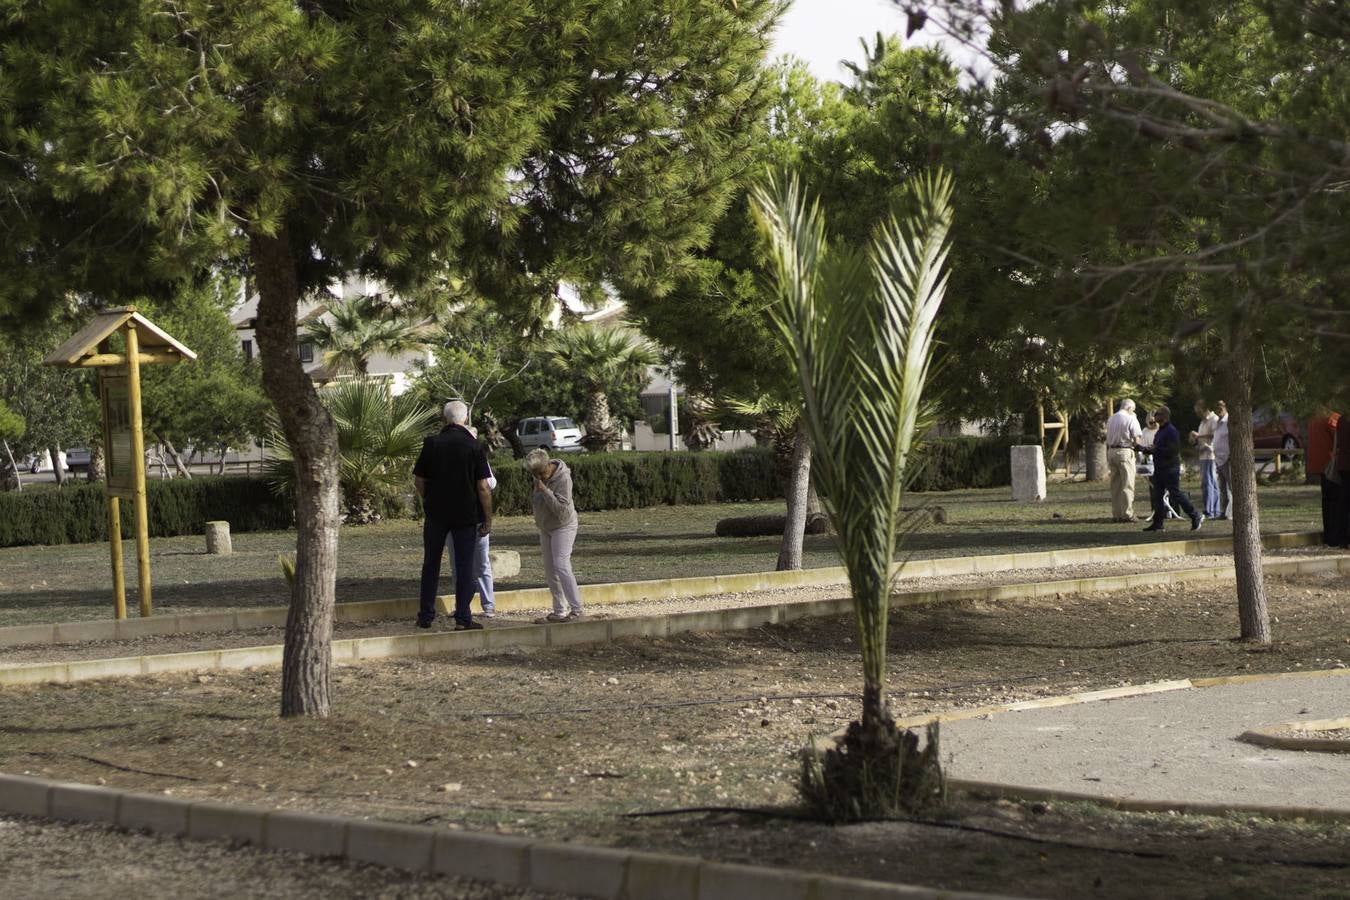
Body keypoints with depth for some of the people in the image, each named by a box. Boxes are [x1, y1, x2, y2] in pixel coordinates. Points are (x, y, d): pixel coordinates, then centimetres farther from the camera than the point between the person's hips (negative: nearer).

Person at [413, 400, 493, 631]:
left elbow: (418, 480, 2)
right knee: (464, 566, 3)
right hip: (467, 515, -2)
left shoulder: (431, 444, -3)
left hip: (436, 513, 2)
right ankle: (463, 618, 0)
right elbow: (483, 487, -10)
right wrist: (488, 519, -3)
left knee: (431, 564, 13)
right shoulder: (475, 447, -8)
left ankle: (426, 616, 15)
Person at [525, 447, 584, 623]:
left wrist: (545, 491, -32)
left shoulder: (563, 479, -23)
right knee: (550, 572, 8)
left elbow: (561, 509, -28)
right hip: (545, 528, 8)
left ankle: (576, 609, -18)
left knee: (561, 566, -19)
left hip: (563, 526, -8)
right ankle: (560, 611, 14)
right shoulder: (540, 477, 1)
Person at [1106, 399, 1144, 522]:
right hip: (1125, 452, -6)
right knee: (1127, 485, -2)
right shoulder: (1131, 419, -7)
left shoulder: (1110, 419, 12)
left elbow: (1107, 439, 13)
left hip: (1111, 452, 6)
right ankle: (1127, 514, -4)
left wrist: (1107, 457, 16)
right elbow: (1137, 440, -11)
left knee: (1115, 485, 11)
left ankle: (1116, 514, 13)